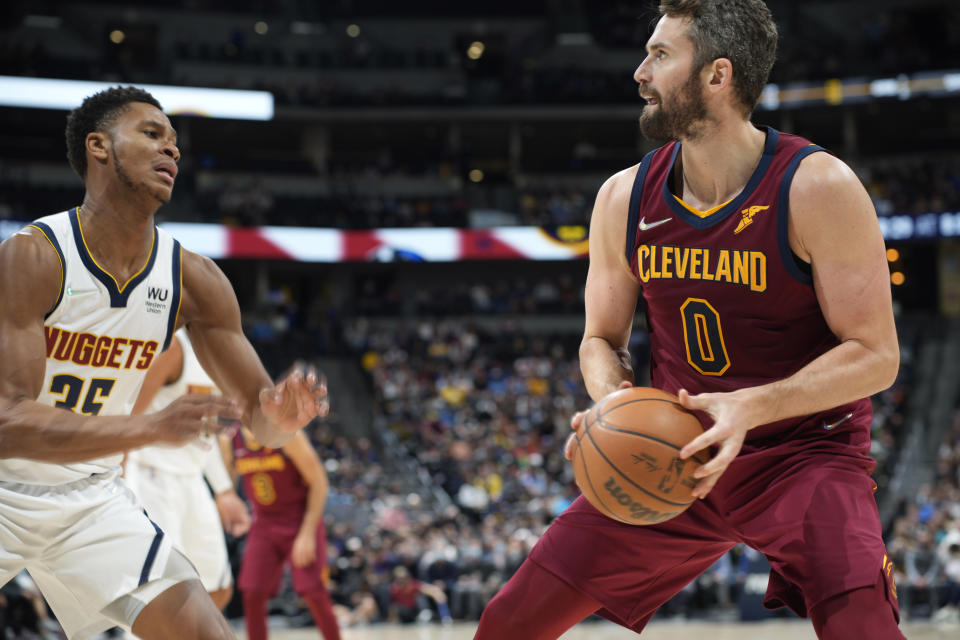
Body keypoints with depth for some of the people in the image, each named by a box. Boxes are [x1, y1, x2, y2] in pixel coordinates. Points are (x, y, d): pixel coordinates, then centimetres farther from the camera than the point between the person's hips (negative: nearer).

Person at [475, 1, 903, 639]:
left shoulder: (817, 188, -16)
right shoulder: (625, 198, -1)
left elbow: (876, 355, -15)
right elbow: (602, 338, 11)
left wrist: (751, 407, -29)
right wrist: (611, 400, -13)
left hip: (805, 450, -4)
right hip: (674, 451, 4)